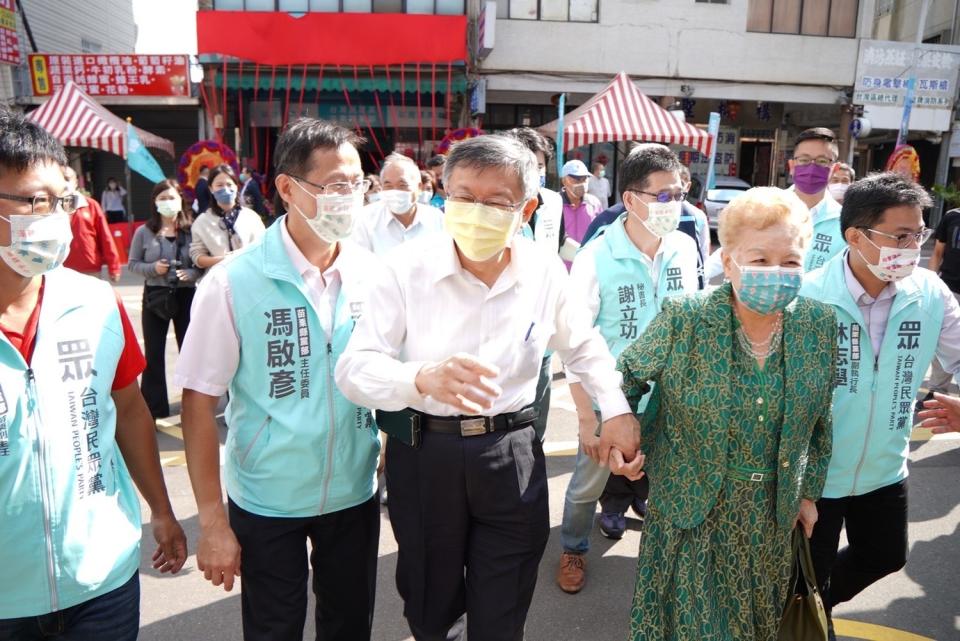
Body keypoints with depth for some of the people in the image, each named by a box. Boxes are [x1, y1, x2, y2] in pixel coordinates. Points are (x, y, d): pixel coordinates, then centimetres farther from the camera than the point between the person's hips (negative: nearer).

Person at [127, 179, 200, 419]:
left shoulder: (191, 229, -4)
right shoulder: (144, 232, -1)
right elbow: (133, 264, 3)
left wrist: (192, 274, -20)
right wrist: (152, 268, -15)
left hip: (186, 295, 0)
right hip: (155, 296, 1)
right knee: (154, 354, 7)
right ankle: (153, 407, 17)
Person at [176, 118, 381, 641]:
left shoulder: (371, 273, -6)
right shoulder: (233, 283, -15)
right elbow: (199, 403, -10)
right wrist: (213, 521, -10)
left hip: (355, 493, 3)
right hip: (267, 502, -2)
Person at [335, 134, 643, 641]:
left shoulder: (546, 272, -4)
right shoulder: (409, 268, -13)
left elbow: (584, 348, 13)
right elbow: (353, 368, -19)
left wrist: (617, 409, -2)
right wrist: (423, 378, -39)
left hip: (512, 455, 1)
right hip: (422, 452, -1)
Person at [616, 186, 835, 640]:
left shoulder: (819, 324, -8)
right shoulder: (684, 319, -21)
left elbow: (820, 421, 5)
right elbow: (626, 378, -6)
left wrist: (808, 492, 10)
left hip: (773, 514, 4)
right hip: (693, 507, -3)